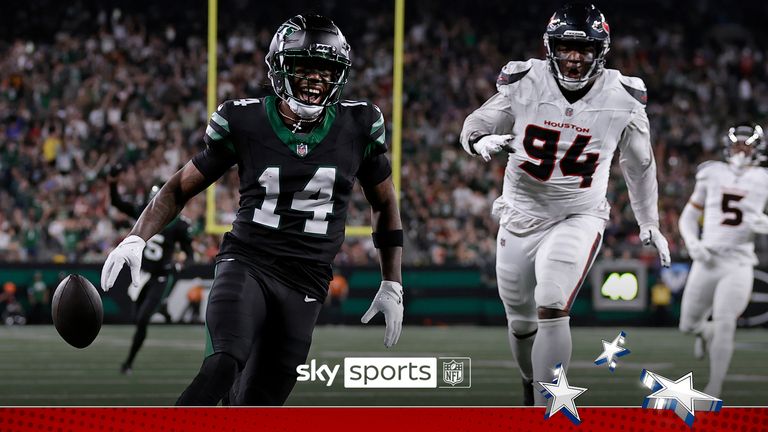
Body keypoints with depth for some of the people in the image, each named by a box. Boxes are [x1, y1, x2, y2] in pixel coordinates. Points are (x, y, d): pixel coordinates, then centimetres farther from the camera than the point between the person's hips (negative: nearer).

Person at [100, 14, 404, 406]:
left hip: (305, 286, 3)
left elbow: (384, 205, 16)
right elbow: (181, 187, 8)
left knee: (255, 407, 0)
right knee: (223, 367, -29)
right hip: (246, 265, -3)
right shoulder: (244, 123, -2)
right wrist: (137, 238, -6)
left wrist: (392, 285, 15)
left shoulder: (357, 127, 3)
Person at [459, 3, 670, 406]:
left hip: (577, 218, -2)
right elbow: (473, 127, 3)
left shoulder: (622, 100, -8)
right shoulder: (524, 84, -10)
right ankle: (532, 384, 43)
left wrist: (649, 223, 17)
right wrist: (484, 142, -21)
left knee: (551, 308, -23)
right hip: (521, 216, 2)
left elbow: (639, 163, 9)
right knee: (521, 323, 13)